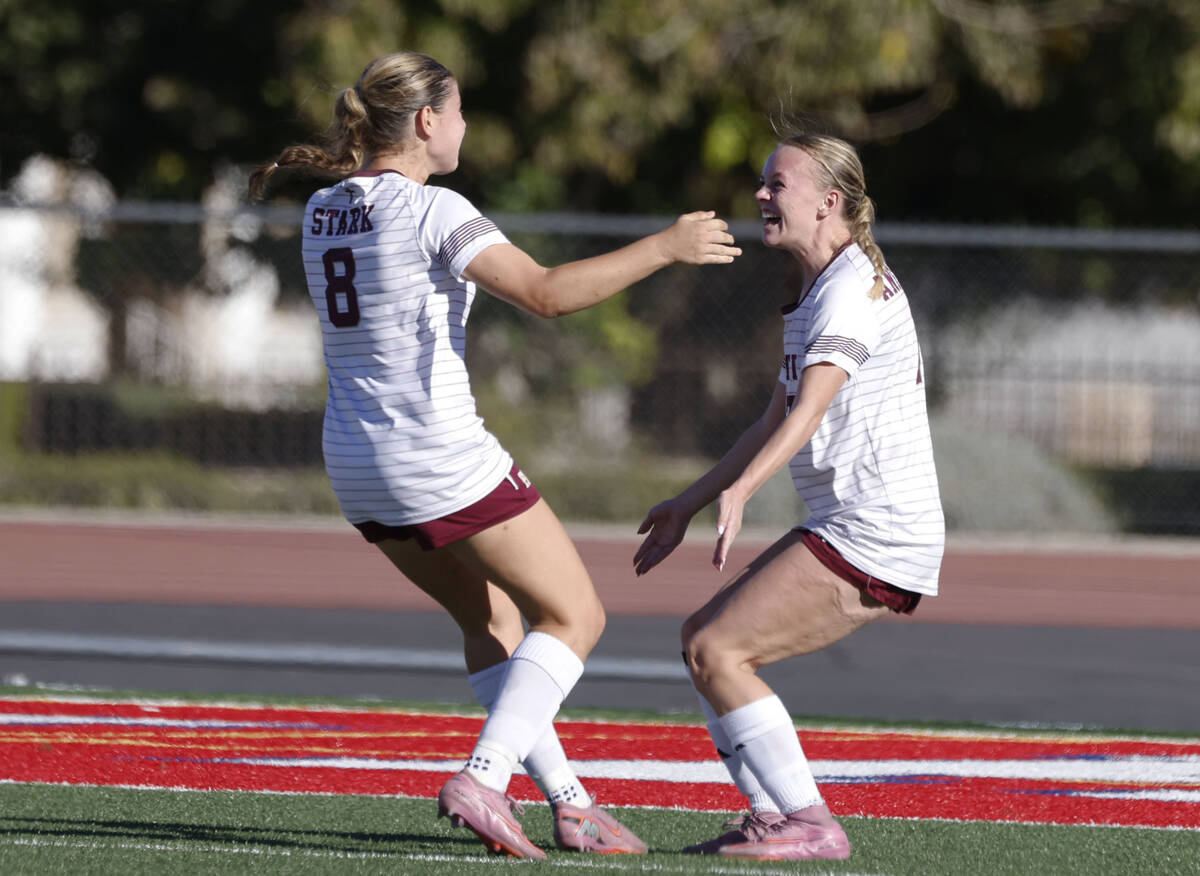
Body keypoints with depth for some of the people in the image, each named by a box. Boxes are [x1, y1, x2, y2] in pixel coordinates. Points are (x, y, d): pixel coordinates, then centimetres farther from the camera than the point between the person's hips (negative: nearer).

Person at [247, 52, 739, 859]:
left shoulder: (324, 211, 8)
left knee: (492, 617, 22)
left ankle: (568, 799, 18)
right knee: (574, 616, 4)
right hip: (443, 461, -8)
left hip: (361, 469, 8)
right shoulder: (432, 211, -16)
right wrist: (663, 248, -17)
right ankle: (482, 779, -13)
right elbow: (546, 293, -22)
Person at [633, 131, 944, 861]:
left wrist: (740, 489, -42)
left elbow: (811, 406, -29)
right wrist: (688, 505, 31)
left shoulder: (857, 286, -14)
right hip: (843, 528, 10)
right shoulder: (821, 293, 19)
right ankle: (773, 816, 10)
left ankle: (812, 823, -13)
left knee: (716, 648, -14)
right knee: (706, 639, 10)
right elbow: (776, 420, 28)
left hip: (875, 538, -10)